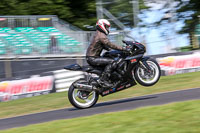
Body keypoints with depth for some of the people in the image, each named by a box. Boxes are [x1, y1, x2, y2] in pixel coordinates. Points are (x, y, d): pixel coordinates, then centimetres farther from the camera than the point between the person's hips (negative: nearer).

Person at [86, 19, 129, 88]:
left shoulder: (98, 34, 19)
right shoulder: (101, 36, -15)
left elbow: (104, 46, 27)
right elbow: (110, 45, -22)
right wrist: (122, 48, -20)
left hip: (92, 57, 11)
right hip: (92, 58, -11)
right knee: (112, 62, -21)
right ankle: (103, 80, -24)